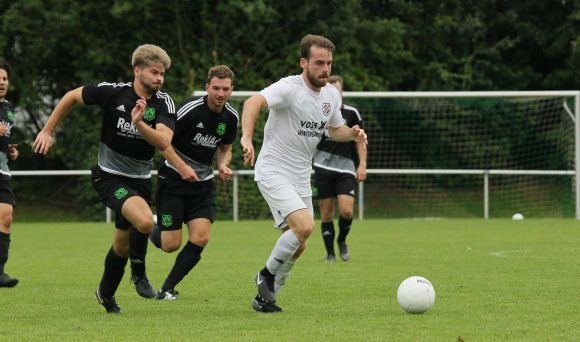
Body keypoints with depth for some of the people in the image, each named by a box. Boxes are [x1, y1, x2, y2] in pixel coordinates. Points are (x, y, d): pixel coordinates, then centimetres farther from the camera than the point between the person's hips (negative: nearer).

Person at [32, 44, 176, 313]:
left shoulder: (164, 103, -11)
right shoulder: (113, 92, -16)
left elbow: (164, 142, -26)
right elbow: (72, 96, 1)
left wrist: (139, 124, -42)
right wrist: (47, 131, 5)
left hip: (139, 179, 4)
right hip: (109, 176, -4)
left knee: (123, 244, 16)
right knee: (145, 220, -28)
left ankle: (106, 294, 40)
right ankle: (138, 272, -2)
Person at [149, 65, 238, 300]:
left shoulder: (231, 117, 1)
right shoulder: (190, 109, -18)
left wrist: (223, 165, -4)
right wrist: (182, 167, -24)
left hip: (203, 184, 5)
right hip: (173, 181, -5)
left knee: (200, 238, -12)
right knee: (171, 245, -7)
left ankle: (167, 288, 3)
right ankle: (155, 232, 31)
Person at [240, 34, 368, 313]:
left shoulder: (332, 95, 5)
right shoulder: (290, 88, -19)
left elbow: (335, 129, 22)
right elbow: (254, 102, -35)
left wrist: (352, 134, -2)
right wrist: (247, 137, -52)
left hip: (301, 178, 8)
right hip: (273, 172, -8)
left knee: (297, 246, 8)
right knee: (305, 226, -25)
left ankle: (264, 298, 23)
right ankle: (267, 274, -3)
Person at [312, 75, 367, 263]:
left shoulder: (351, 113, 3)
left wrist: (362, 165, 0)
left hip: (346, 168, 0)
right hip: (323, 168, 0)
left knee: (346, 210, -14)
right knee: (326, 214, -1)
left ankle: (342, 240, 14)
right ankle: (330, 254, 10)